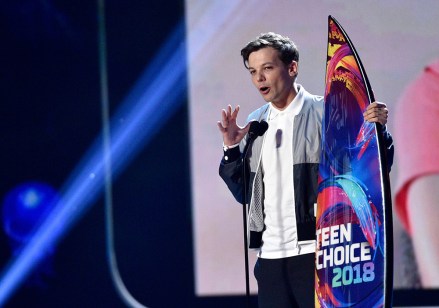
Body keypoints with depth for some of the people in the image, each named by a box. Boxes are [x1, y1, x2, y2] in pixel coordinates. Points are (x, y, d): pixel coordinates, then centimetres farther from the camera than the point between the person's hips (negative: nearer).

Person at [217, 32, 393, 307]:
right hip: (270, 255, 5)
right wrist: (232, 148, 3)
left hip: (317, 252, -5)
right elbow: (242, 192, 17)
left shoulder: (326, 114, -3)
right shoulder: (255, 124, 13)